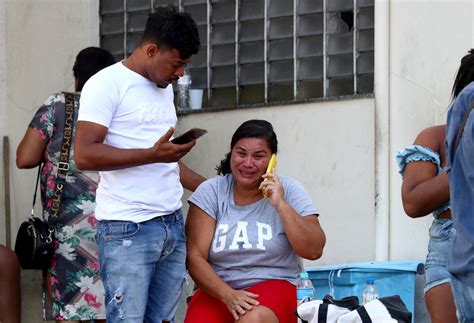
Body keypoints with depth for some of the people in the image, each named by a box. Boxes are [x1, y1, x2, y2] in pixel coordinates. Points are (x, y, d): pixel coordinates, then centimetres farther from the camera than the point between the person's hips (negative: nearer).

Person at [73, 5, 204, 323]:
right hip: (128, 229, -7)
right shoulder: (107, 84, -6)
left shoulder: (165, 88, 19)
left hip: (173, 225, 7)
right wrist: (153, 154, -19)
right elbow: (85, 155, -15)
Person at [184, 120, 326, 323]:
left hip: (274, 285, -1)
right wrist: (228, 295, -19)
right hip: (217, 290, 1)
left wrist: (280, 204, -13)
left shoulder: (289, 191, 3)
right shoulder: (210, 192, 3)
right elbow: (195, 257, -4)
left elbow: (314, 251, -6)